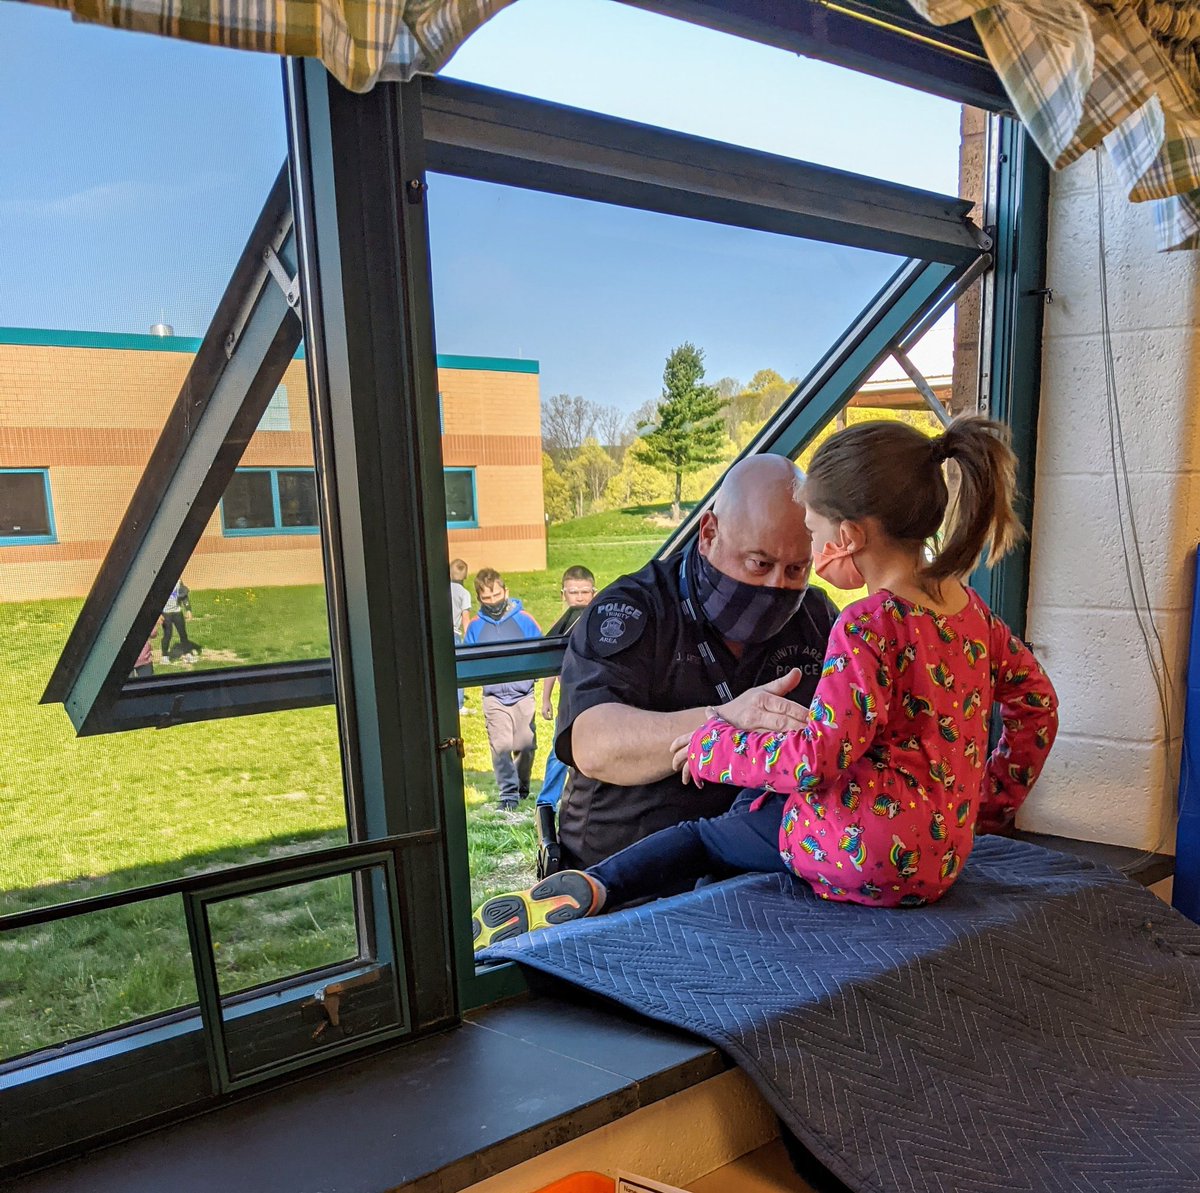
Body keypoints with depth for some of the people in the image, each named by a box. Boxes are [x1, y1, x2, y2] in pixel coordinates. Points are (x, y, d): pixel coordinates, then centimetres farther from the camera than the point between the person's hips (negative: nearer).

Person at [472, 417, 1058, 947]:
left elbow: (818, 758, -26)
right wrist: (992, 801, 26)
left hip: (864, 852, -9)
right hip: (941, 859, 9)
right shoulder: (970, 608, 7)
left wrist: (713, 744, -11)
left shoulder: (867, 625, -21)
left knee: (700, 836, 8)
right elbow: (1038, 701, 18)